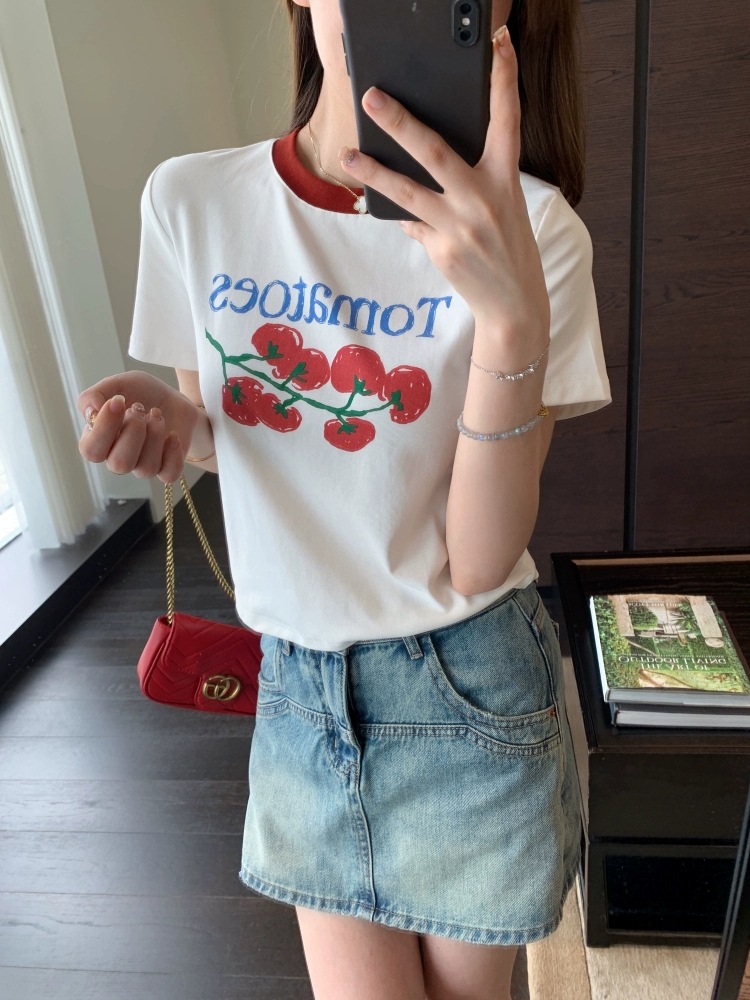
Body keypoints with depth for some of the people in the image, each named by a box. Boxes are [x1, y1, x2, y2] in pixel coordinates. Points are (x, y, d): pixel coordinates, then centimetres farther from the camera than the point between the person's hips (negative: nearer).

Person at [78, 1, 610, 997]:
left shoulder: (527, 227, -14)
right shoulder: (190, 198, -5)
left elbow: (478, 562, -18)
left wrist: (515, 316, -32)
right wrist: (167, 421, -15)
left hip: (469, 681, -1)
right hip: (297, 679, 2)